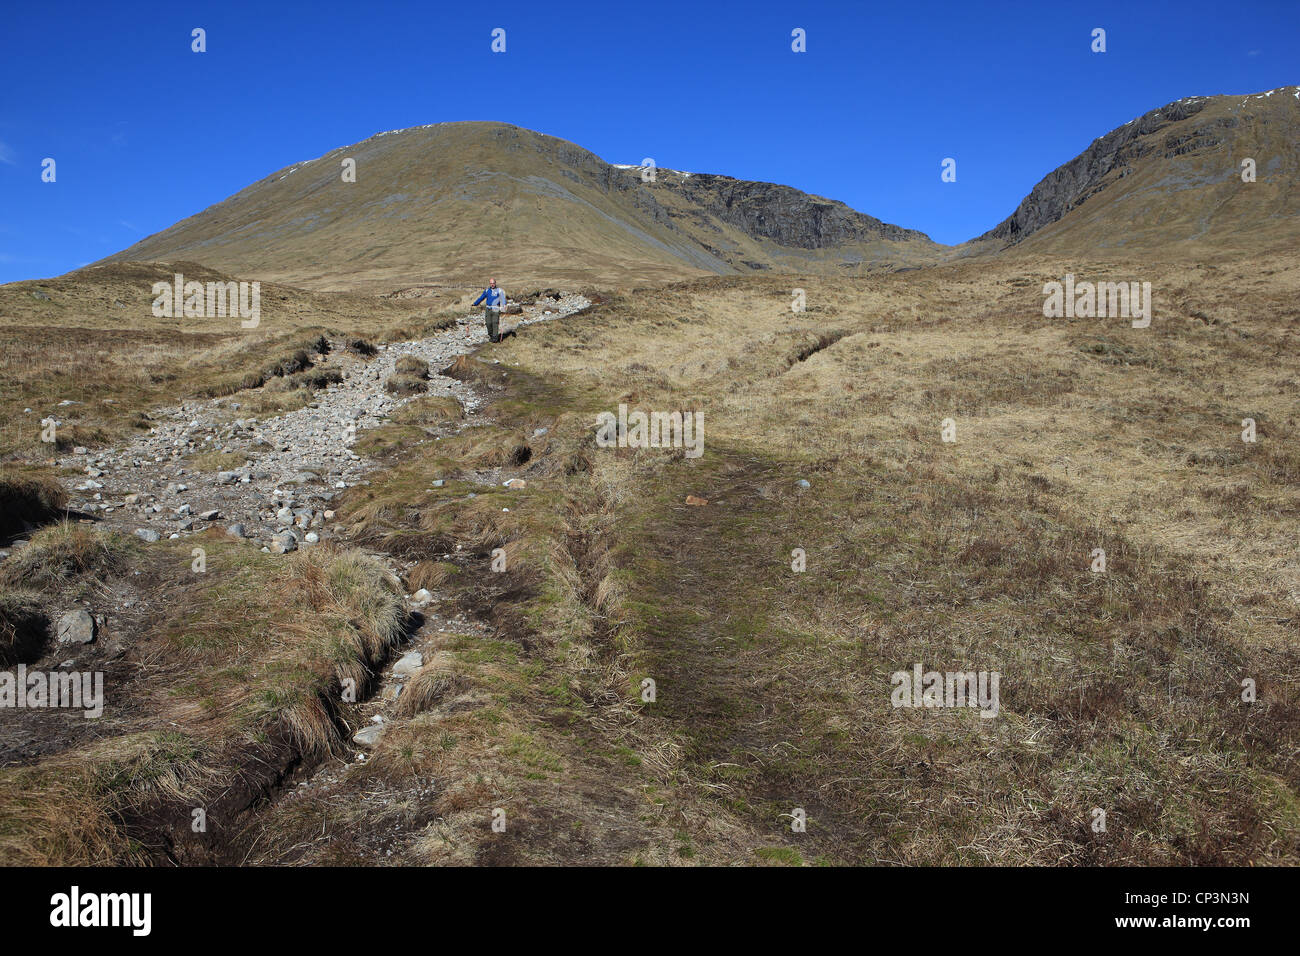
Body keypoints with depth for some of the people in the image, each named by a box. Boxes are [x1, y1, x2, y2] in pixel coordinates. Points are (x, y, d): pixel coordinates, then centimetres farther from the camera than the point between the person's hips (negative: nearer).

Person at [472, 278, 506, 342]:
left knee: (495, 323, -11)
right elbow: (481, 298, 24)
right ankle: (490, 335, 14)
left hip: (495, 309, -4)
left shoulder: (499, 291, 3)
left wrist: (504, 305, -24)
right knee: (488, 323, -1)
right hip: (488, 309, 4)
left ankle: (495, 337, -10)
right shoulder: (487, 291, 15)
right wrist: (475, 303, 23)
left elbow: (503, 299, -8)